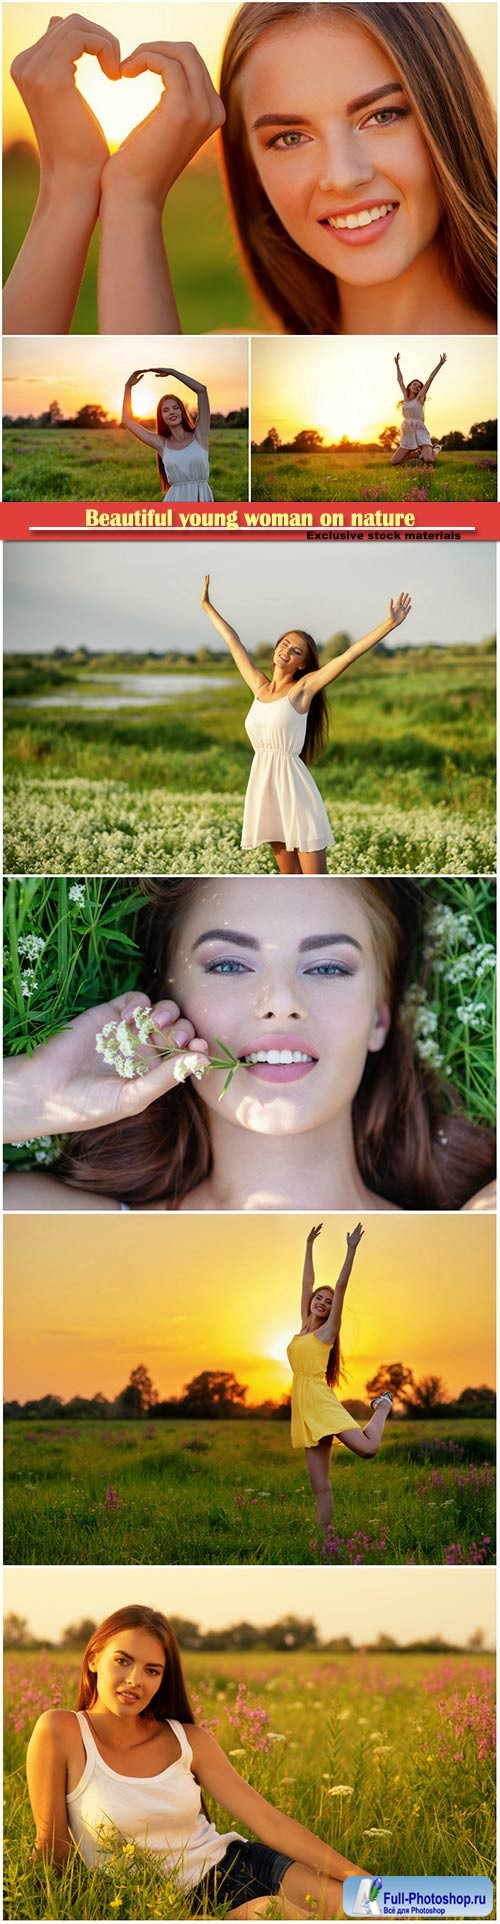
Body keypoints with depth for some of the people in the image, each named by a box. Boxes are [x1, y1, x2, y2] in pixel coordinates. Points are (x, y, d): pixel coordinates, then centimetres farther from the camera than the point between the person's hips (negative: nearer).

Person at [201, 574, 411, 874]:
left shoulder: (303, 687, -2)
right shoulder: (259, 686, 12)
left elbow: (348, 656, -11)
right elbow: (234, 642, 22)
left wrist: (390, 624, -18)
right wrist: (208, 606, 32)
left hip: (294, 786, -6)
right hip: (265, 786, 6)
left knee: (316, 883, -8)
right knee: (289, 877, 10)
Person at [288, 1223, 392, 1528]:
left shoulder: (328, 1330, 5)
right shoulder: (303, 1328, 19)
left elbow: (341, 1287, -3)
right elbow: (307, 1283, 24)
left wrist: (352, 1249, -8)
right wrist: (309, 1246, 26)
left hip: (321, 1401, -5)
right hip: (304, 1408, 5)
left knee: (368, 1447, -22)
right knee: (320, 1486, 1)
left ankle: (383, 1404, 9)